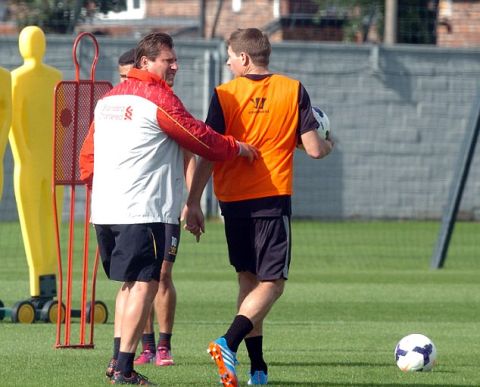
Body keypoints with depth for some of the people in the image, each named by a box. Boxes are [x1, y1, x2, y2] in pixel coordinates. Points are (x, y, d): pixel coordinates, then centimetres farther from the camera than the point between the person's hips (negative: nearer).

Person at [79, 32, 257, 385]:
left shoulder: (108, 100, 16)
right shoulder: (158, 98, -8)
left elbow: (87, 156, 20)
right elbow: (201, 138, -4)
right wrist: (236, 147, 11)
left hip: (105, 210, 8)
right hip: (143, 211, -8)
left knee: (129, 284, 16)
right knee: (144, 284, -6)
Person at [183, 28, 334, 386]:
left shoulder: (224, 95, -2)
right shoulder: (293, 91, -2)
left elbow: (209, 155, -5)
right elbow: (314, 149, -5)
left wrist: (193, 202, 1)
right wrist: (329, 145, 19)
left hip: (233, 202, 2)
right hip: (273, 200, -2)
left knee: (249, 281, 14)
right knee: (272, 283, -1)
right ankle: (229, 343, -24)